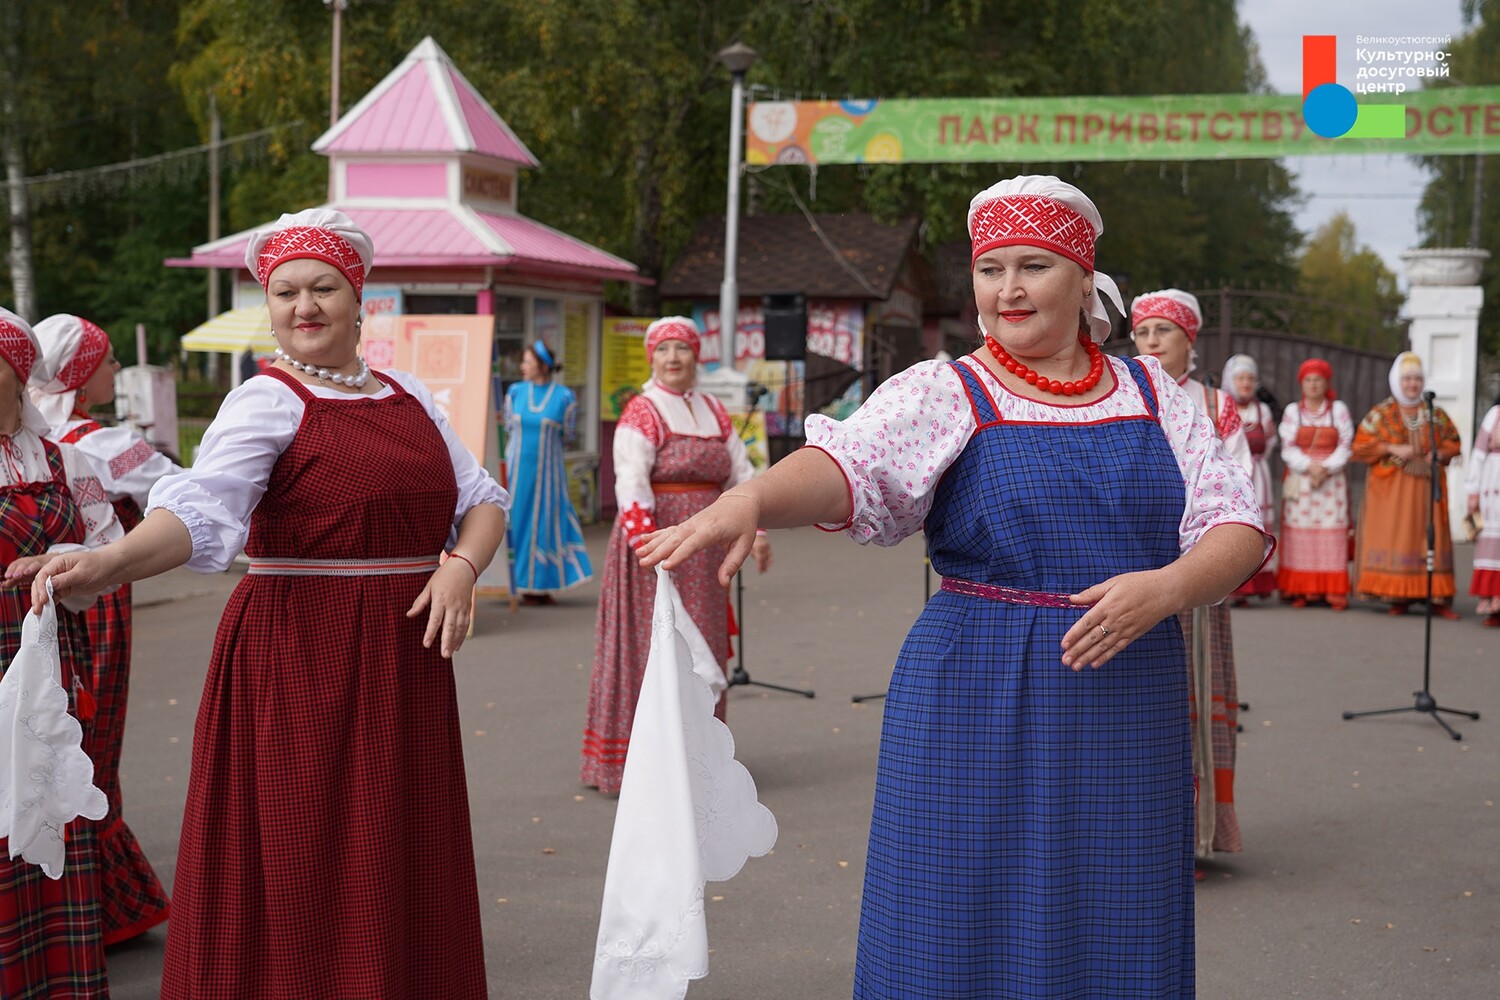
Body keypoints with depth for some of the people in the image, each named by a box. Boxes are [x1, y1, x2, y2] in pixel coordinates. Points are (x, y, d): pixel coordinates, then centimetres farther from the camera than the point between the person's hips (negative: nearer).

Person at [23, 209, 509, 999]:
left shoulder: (408, 396, 12)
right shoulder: (267, 401, -7)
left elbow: (481, 497, 14)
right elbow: (202, 504, -24)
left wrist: (461, 565, -7)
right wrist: (109, 562, -43)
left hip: (407, 659, 6)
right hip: (299, 659, -5)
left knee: (398, 870, 12)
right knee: (297, 870, -2)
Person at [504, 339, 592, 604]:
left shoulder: (564, 397, -5)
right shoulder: (515, 391, 3)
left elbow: (566, 435, 5)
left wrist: (540, 443, 7)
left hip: (547, 470, -2)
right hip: (517, 469, 2)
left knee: (546, 522, 2)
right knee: (517, 522, 2)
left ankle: (541, 585, 10)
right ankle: (522, 582, 11)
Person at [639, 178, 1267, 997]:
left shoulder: (1154, 396, 10)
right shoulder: (941, 395, -1)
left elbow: (1239, 528, 5)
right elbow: (849, 464, -20)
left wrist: (1166, 588, -16)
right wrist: (750, 498, -41)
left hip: (1128, 714, 3)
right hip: (978, 711, -3)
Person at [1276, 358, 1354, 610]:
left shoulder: (1339, 410, 9)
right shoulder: (1292, 411, 9)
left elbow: (1346, 446, 2)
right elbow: (1288, 448, 1)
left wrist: (1326, 469, -13)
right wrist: (1309, 466, -15)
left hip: (1332, 480, 0)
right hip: (1299, 480, 0)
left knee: (1331, 535, -5)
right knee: (1300, 536, -4)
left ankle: (1333, 590, -4)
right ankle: (1301, 591, -2)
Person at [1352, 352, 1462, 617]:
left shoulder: (1436, 414, 10)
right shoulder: (1381, 413, 3)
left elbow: (1453, 443, 16)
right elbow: (1361, 445, -1)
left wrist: (1440, 454, -5)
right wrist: (1392, 449, -12)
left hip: (1427, 487, 2)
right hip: (1392, 488, -2)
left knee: (1432, 538, -1)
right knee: (1394, 537, -5)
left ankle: (1438, 598, 0)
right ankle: (1398, 597, 0)